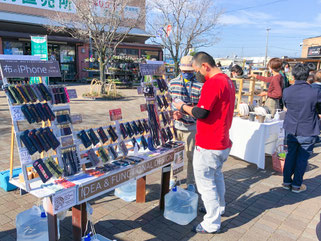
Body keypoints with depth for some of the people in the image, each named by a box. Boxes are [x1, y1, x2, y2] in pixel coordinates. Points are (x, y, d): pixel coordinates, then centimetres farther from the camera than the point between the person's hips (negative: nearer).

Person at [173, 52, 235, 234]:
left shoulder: (212, 83, -22)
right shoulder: (228, 81, 10)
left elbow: (201, 112, -24)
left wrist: (183, 107, -7)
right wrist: (189, 109, 11)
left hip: (208, 147, -10)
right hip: (223, 142, 10)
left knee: (205, 182, 4)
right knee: (217, 175, 27)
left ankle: (212, 224, 17)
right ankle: (220, 208, 46)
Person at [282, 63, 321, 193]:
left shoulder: (287, 92, -9)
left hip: (291, 130, 3)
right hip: (308, 132, -3)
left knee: (290, 155, 18)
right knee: (302, 158, 11)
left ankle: (286, 181, 27)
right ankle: (296, 185, 21)